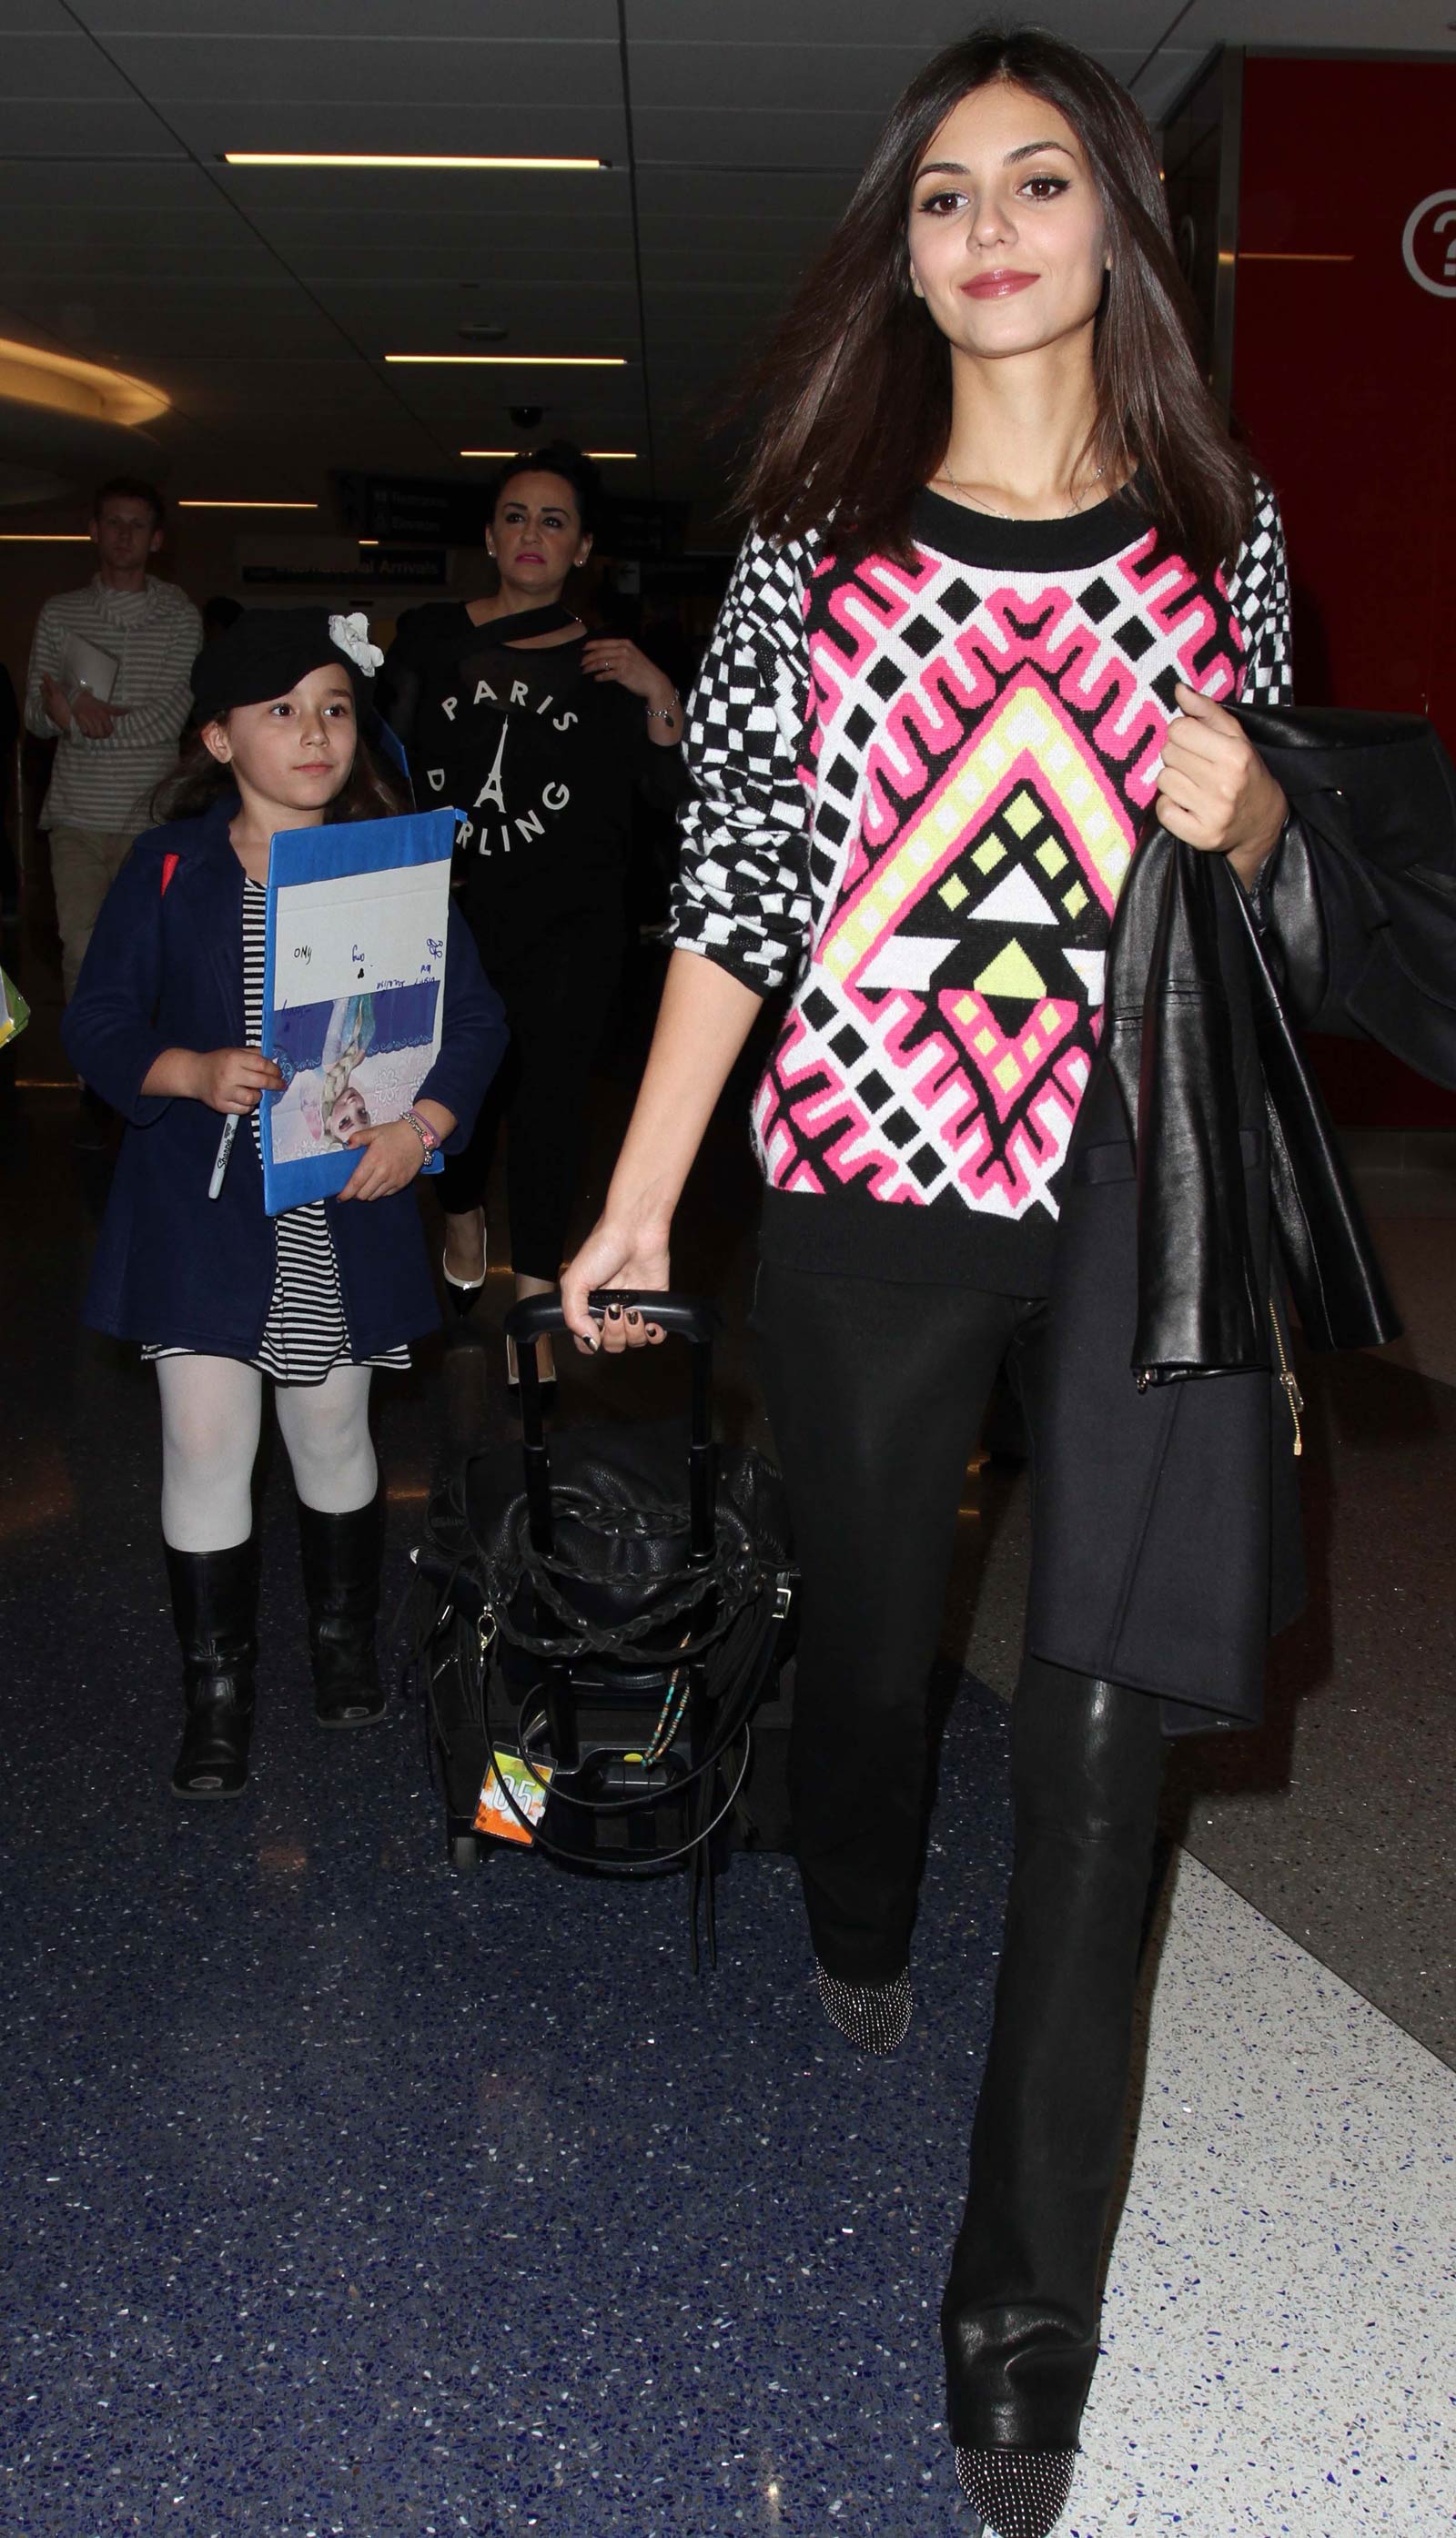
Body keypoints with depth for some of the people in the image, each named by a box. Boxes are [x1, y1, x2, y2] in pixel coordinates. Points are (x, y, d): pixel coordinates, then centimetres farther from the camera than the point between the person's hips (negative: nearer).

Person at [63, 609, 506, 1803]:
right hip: (202, 1207, -1)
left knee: (333, 1432, 14)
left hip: (345, 1211, 1)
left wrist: (424, 1123, -15)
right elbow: (99, 1021, 0)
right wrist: (191, 1073, -19)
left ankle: (344, 1638, 38)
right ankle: (217, 1691, 17)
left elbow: (475, 1016, 1)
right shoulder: (170, 869, -3)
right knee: (206, 1436, 0)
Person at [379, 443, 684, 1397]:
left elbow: (672, 788, 2)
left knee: (548, 1089, -4)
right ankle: (462, 1220, 39)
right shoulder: (431, 637, 8)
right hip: (449, 905, 2)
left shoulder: (605, 663, 5)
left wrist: (659, 694, -12)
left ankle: (534, 1288, 6)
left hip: (567, 923, -2)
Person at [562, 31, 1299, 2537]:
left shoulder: (1224, 526, 10)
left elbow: (1271, 879, 17)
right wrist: (639, 1198, 1)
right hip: (869, 1177, 0)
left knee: (1101, 1726, -4)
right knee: (867, 1623, 16)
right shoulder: (815, 541, 6)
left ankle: (1027, 2302, 10)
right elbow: (736, 893, 4)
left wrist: (1250, 817, -7)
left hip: (1144, 1177, 0)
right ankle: (854, 1930, 51)